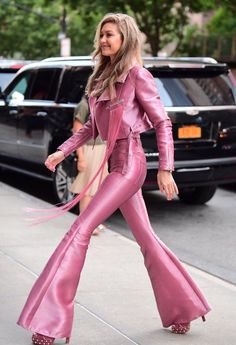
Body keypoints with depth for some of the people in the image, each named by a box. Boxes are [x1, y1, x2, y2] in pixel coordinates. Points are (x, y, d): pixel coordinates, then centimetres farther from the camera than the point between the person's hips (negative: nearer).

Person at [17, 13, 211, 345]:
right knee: (147, 240, 12)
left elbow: (162, 122, -7)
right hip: (115, 163, 8)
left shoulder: (137, 75, -7)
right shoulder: (101, 77, 15)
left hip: (129, 163, -8)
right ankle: (183, 312, 23)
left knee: (79, 231, -12)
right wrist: (63, 151, 7)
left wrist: (165, 169, -12)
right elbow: (92, 126, 19)